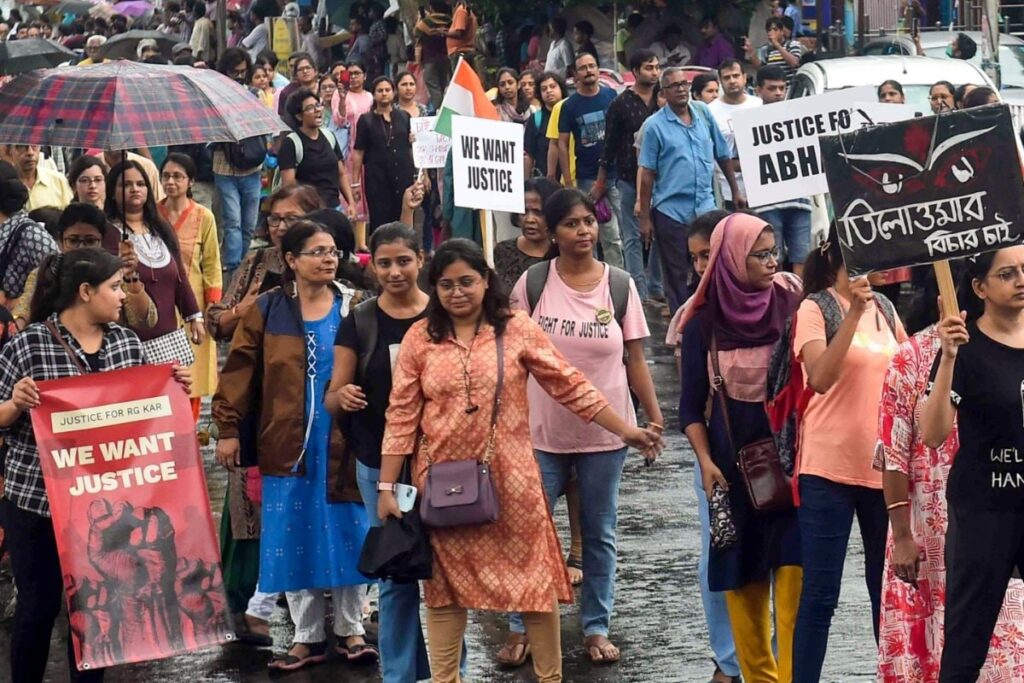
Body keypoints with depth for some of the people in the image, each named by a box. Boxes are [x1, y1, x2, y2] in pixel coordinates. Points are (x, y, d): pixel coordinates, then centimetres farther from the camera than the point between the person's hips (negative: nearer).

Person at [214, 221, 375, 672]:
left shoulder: (353, 308, 2)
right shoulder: (268, 311, 1)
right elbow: (240, 369, 0)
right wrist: (228, 428, -6)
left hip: (343, 443, 0)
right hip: (289, 444, 0)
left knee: (346, 534, 5)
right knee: (295, 538, 5)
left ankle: (350, 631, 17)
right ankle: (308, 636, 15)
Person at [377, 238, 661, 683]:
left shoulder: (516, 330, -2)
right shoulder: (419, 338, 0)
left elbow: (570, 386, 1)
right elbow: (401, 417, 0)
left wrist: (626, 431, -2)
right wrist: (387, 487, -3)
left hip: (509, 478, -1)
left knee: (533, 577, 4)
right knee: (445, 584, 8)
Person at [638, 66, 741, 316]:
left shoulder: (703, 113, 5)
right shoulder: (655, 126, -5)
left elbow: (723, 154, 14)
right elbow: (647, 174, -5)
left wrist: (735, 190, 15)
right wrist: (645, 218, -7)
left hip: (705, 207, 3)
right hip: (671, 211, -3)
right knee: (677, 276, 5)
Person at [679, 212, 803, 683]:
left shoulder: (792, 305, -2)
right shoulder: (704, 323, -1)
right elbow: (691, 406, 4)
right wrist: (705, 461, -9)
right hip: (734, 462, 1)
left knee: (793, 573, -10)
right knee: (742, 575, 7)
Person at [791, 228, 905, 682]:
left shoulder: (884, 308, 11)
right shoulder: (815, 309, -6)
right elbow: (820, 378, -20)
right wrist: (853, 314, -25)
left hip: (884, 467, 6)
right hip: (830, 468, -5)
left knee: (889, 586, 13)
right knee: (820, 593, -2)